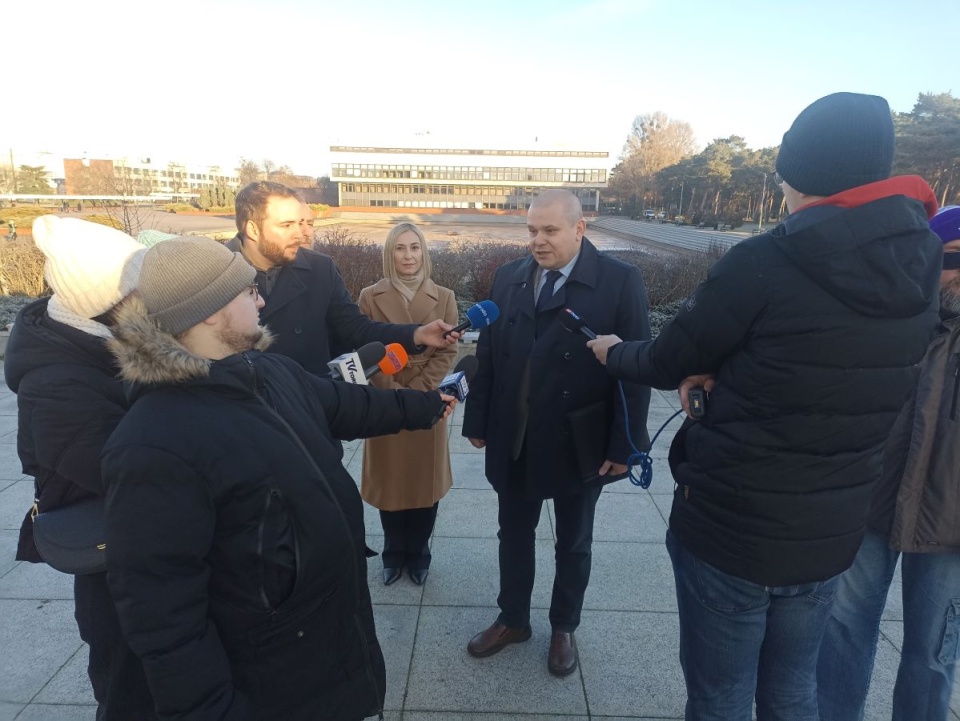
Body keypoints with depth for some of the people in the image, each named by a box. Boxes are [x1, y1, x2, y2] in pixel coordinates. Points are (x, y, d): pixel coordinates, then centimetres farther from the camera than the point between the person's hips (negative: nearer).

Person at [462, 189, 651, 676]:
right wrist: (478, 420, 6)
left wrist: (625, 444, -11)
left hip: (579, 444, -3)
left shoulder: (620, 282, -10)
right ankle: (512, 620, 41)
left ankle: (563, 628, 41)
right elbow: (488, 355, 4)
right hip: (512, 440, 4)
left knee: (573, 543, 18)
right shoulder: (508, 278, 2)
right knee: (513, 535, 19)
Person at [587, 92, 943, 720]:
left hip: (730, 528, -6)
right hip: (829, 533, 6)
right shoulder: (920, 272, 0)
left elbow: (666, 365, -10)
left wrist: (613, 353, 10)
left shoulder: (764, 264, -21)